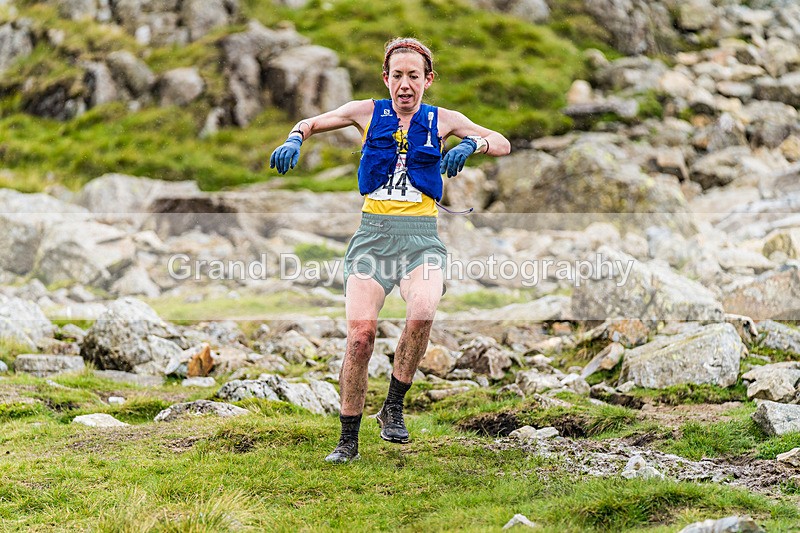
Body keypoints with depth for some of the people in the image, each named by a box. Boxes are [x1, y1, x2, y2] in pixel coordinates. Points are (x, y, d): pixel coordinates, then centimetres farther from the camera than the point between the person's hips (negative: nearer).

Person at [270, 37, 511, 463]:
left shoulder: (441, 120, 10)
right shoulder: (368, 112, 10)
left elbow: (502, 144, 6)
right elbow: (311, 123, 21)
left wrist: (471, 144, -15)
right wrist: (294, 140, -2)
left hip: (421, 236, 0)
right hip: (373, 232, 0)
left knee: (422, 312, -30)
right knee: (360, 332, -15)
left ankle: (393, 407, -10)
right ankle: (348, 439, -1)